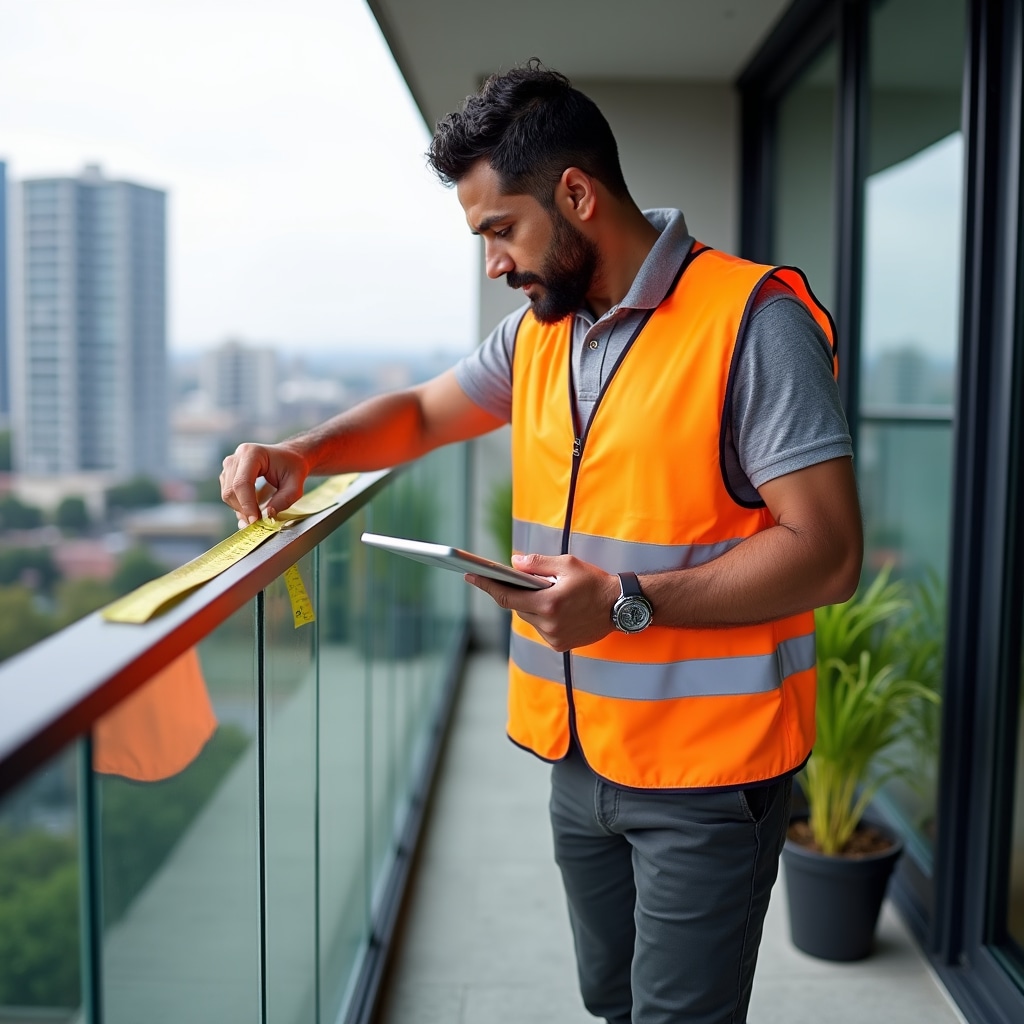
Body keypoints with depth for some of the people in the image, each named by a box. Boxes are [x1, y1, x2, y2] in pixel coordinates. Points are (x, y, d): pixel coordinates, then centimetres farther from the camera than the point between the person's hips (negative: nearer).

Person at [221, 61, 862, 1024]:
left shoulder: (752, 319, -16)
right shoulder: (538, 332, 9)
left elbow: (826, 552, -19)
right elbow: (420, 412, 22)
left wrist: (628, 602, -26)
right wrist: (300, 454, 4)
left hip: (706, 770, -7)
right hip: (580, 754, 7)